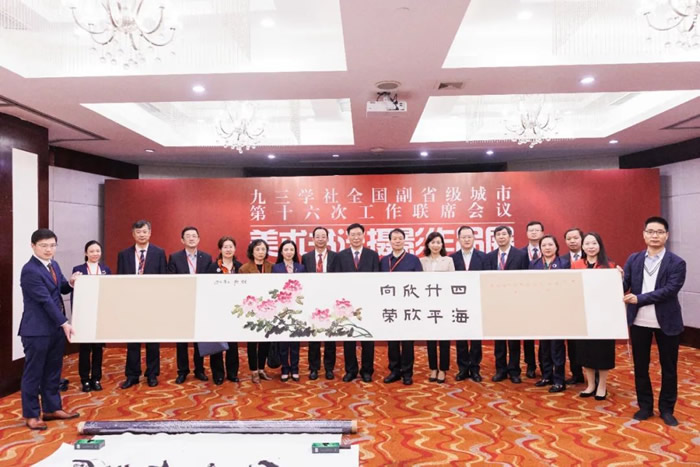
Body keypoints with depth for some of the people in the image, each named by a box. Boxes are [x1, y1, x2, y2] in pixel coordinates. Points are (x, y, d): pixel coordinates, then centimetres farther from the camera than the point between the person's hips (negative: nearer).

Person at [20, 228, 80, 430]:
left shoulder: (53, 265, 8)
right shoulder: (29, 270, -18)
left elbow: (61, 289, 18)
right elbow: (45, 300, -22)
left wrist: (70, 283, -5)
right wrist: (64, 323, -23)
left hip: (56, 327, 8)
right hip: (37, 330, -8)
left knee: (53, 370, 15)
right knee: (34, 372, 4)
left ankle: (52, 408, 27)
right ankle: (30, 415, 16)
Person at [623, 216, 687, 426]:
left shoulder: (677, 263, -7)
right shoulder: (633, 259, 3)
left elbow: (669, 290, -18)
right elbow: (624, 284, -6)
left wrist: (639, 298, -24)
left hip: (667, 322, -2)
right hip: (639, 321, 2)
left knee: (668, 367, 11)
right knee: (640, 366, 11)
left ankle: (666, 409, 27)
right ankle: (645, 406, 27)